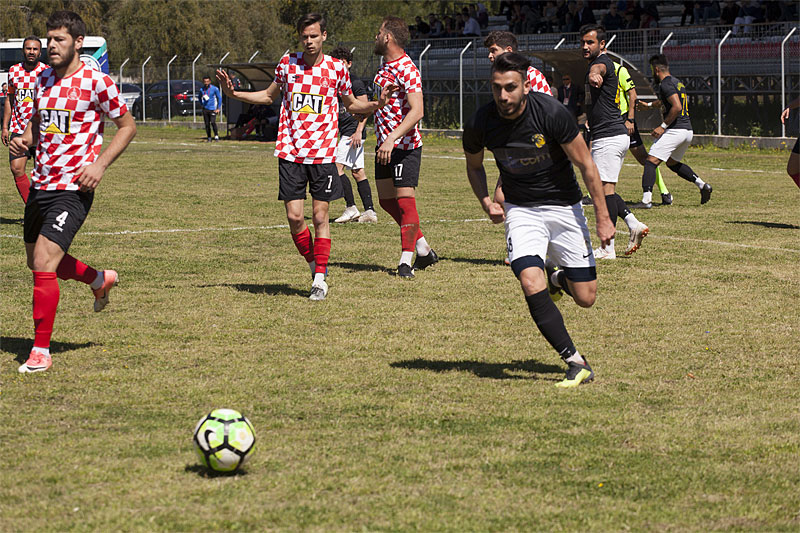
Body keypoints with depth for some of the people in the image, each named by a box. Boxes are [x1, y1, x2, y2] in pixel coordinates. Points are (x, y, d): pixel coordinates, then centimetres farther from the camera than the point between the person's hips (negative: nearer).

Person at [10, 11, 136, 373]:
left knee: (44, 262, -18)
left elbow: (127, 126, -1)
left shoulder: (95, 82, -10)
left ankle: (41, 352, -9)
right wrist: (24, 141, 2)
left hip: (73, 188, -8)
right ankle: (100, 280, 47)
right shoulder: (43, 81, 9)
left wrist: (100, 164, -13)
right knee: (37, 260, 19)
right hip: (41, 183, 8)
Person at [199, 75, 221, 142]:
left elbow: (220, 98, 1)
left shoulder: (214, 89, -6)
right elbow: (199, 97, 25)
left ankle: (216, 135, -4)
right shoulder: (202, 89, 5)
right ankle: (209, 138, 13)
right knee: (207, 124, 4)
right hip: (205, 109, 4)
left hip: (213, 109, -4)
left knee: (213, 122, -19)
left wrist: (219, 108, -3)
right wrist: (202, 103, 12)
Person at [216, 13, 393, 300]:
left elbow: (351, 104, 15)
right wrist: (234, 93, 8)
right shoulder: (287, 63, 4)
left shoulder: (337, 68, 1)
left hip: (323, 154, -1)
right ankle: (315, 266, 18)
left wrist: (377, 104, -4)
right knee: (294, 217, -4)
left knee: (320, 217, -2)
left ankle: (320, 280, 6)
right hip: (290, 153, 1)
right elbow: (269, 96, 19)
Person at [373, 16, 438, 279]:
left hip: (405, 146, -10)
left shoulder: (407, 69, -17)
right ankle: (424, 249, 22)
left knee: (405, 200, -9)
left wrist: (392, 139, -31)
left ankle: (406, 261, -5)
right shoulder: (385, 66, 12)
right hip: (385, 146, 10)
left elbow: (416, 111, -25)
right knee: (386, 200, 11)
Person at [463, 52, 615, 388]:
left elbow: (586, 164, -11)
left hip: (563, 205, -1)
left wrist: (603, 218, -10)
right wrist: (486, 202, -8)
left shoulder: (551, 114, -22)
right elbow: (474, 166, 9)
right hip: (520, 209, 1)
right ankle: (576, 363, -12)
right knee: (531, 286, -23)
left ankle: (559, 277, 37)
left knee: (585, 298, 0)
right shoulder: (480, 123, -14)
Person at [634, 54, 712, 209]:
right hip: (687, 131, 9)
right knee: (672, 163, 27)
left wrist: (663, 126, -18)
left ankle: (646, 199, -23)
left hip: (675, 130, -9)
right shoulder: (677, 82, 19)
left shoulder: (666, 84, -11)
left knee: (651, 162, -11)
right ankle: (702, 184, 15)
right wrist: (648, 105, 47)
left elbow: (677, 107, -23)